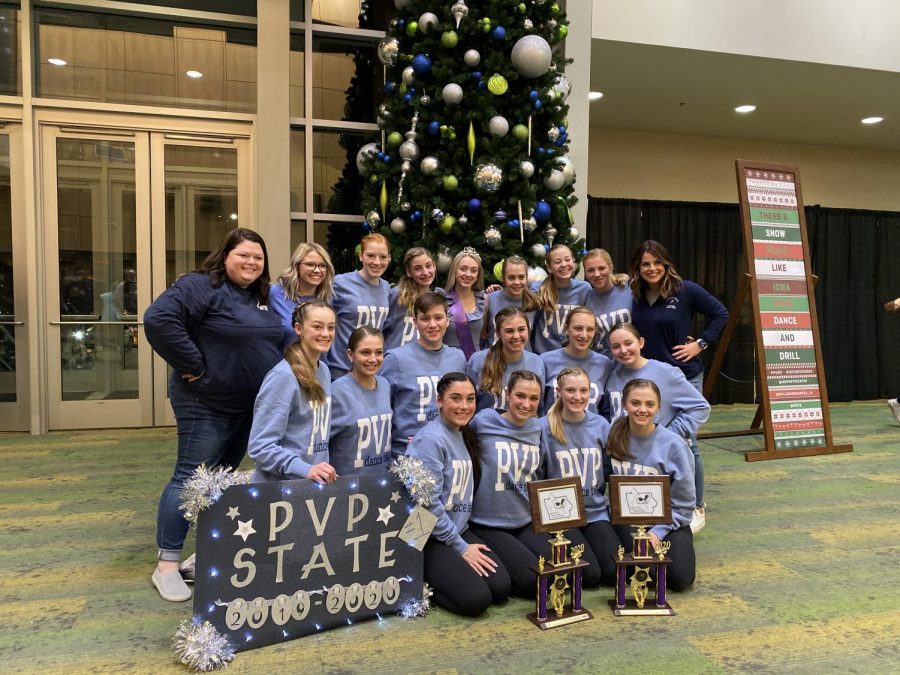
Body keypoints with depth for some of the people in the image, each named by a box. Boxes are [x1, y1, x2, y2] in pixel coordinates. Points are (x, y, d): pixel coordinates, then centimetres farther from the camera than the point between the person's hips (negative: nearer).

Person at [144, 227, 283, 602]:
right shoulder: (201, 286, -13)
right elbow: (158, 319, -25)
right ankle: (167, 566, 8)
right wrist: (193, 366, -22)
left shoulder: (263, 297, 12)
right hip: (207, 405, -8)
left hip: (252, 406, 8)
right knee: (190, 479, -2)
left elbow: (271, 343, 25)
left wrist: (270, 376, 9)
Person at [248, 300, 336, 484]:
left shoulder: (324, 371, 4)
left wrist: (324, 472, 7)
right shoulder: (282, 376, -18)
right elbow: (260, 447, -21)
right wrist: (305, 469, -28)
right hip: (281, 486, -6)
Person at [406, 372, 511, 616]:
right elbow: (429, 503, -20)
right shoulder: (430, 438, -18)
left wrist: (463, 539, 3)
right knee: (476, 599, -19)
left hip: (460, 530, 8)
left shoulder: (465, 436, 9)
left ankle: (437, 578, 12)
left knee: (501, 588, -8)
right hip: (428, 537, -8)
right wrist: (460, 547, -14)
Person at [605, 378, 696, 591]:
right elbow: (607, 476, 10)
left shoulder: (673, 445, -12)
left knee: (681, 578, -20)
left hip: (668, 520, 0)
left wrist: (658, 532, -15)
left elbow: (683, 504, -7)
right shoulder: (613, 436, -6)